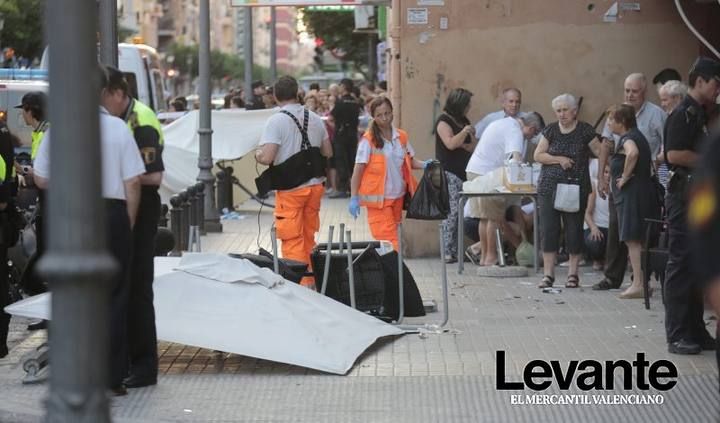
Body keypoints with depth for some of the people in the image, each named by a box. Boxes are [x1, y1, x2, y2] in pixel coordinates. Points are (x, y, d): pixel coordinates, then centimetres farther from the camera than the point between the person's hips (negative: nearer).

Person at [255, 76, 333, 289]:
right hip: (314, 186, 6)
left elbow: (267, 158, -20)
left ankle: (301, 284, -1)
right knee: (309, 239, 17)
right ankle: (310, 283, 24)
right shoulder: (315, 119, 5)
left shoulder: (276, 121, -13)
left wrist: (257, 154, 2)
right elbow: (328, 153, 13)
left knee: (293, 242, 1)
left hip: (291, 189, -5)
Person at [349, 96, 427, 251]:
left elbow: (410, 162, 15)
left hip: (398, 196, 5)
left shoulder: (401, 137, 8)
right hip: (378, 198, -5)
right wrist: (354, 198, -11)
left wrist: (424, 165, -7)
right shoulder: (368, 140, -7)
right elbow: (358, 170, -7)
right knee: (388, 239, -10)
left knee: (392, 234, 8)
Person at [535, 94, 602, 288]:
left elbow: (601, 153, -1)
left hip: (576, 187, -2)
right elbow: (537, 155, 5)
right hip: (549, 187, 2)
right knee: (548, 229, -2)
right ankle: (548, 274, 2)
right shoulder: (551, 130, 7)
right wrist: (559, 159, -9)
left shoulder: (585, 130, 0)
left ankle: (573, 273, 11)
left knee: (574, 230, 1)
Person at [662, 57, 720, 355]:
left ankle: (695, 331, 18)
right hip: (684, 193, -10)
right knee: (681, 263, -7)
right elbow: (675, 154, -21)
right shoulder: (683, 114, -11)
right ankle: (677, 335, -4)